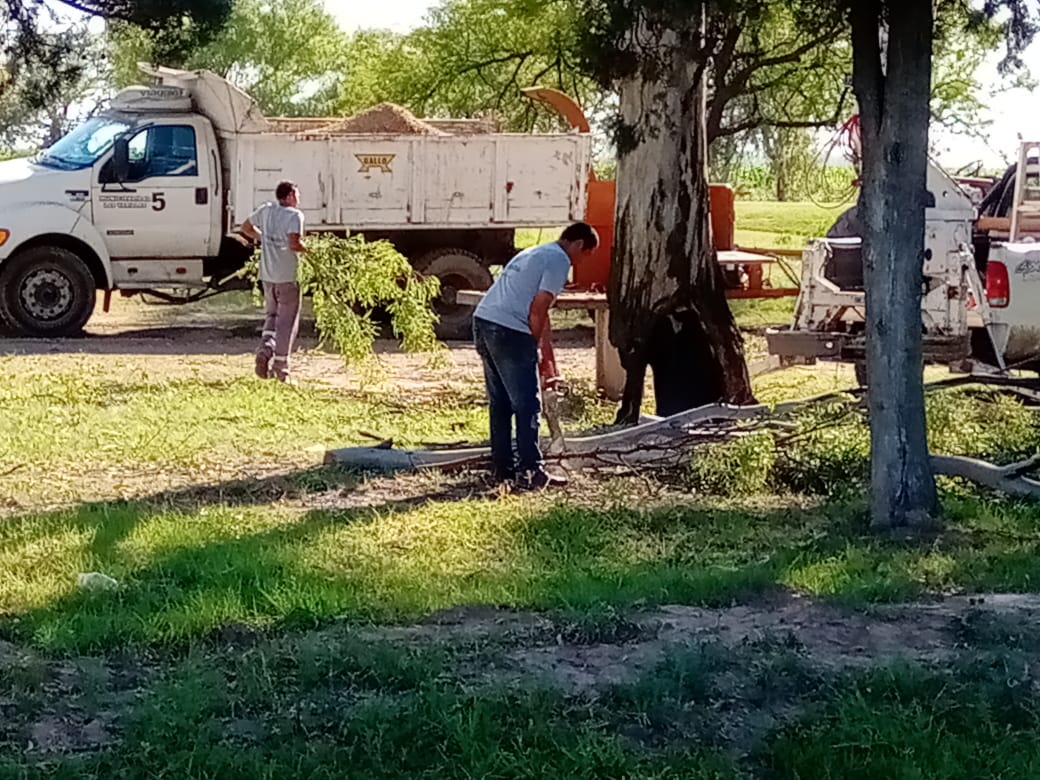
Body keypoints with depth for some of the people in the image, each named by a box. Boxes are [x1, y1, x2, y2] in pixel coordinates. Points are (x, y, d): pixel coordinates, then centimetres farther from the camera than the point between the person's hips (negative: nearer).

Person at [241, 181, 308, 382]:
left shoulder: (266, 210, 7)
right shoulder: (294, 215, -12)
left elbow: (246, 228, 21)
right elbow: (294, 244, -25)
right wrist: (309, 250, -7)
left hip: (267, 275, 6)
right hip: (288, 276, -6)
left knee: (272, 314, 22)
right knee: (287, 320, 4)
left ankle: (265, 349, -1)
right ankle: (280, 366, 6)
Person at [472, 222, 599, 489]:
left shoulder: (535, 253, 27)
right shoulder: (559, 260, -3)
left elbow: (539, 314, 31)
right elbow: (537, 310, -11)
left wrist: (549, 361, 33)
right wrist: (535, 351, 1)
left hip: (483, 320, 9)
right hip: (509, 330, -9)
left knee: (500, 403, 16)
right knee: (527, 405, -2)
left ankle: (503, 467, 21)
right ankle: (529, 471, -1)